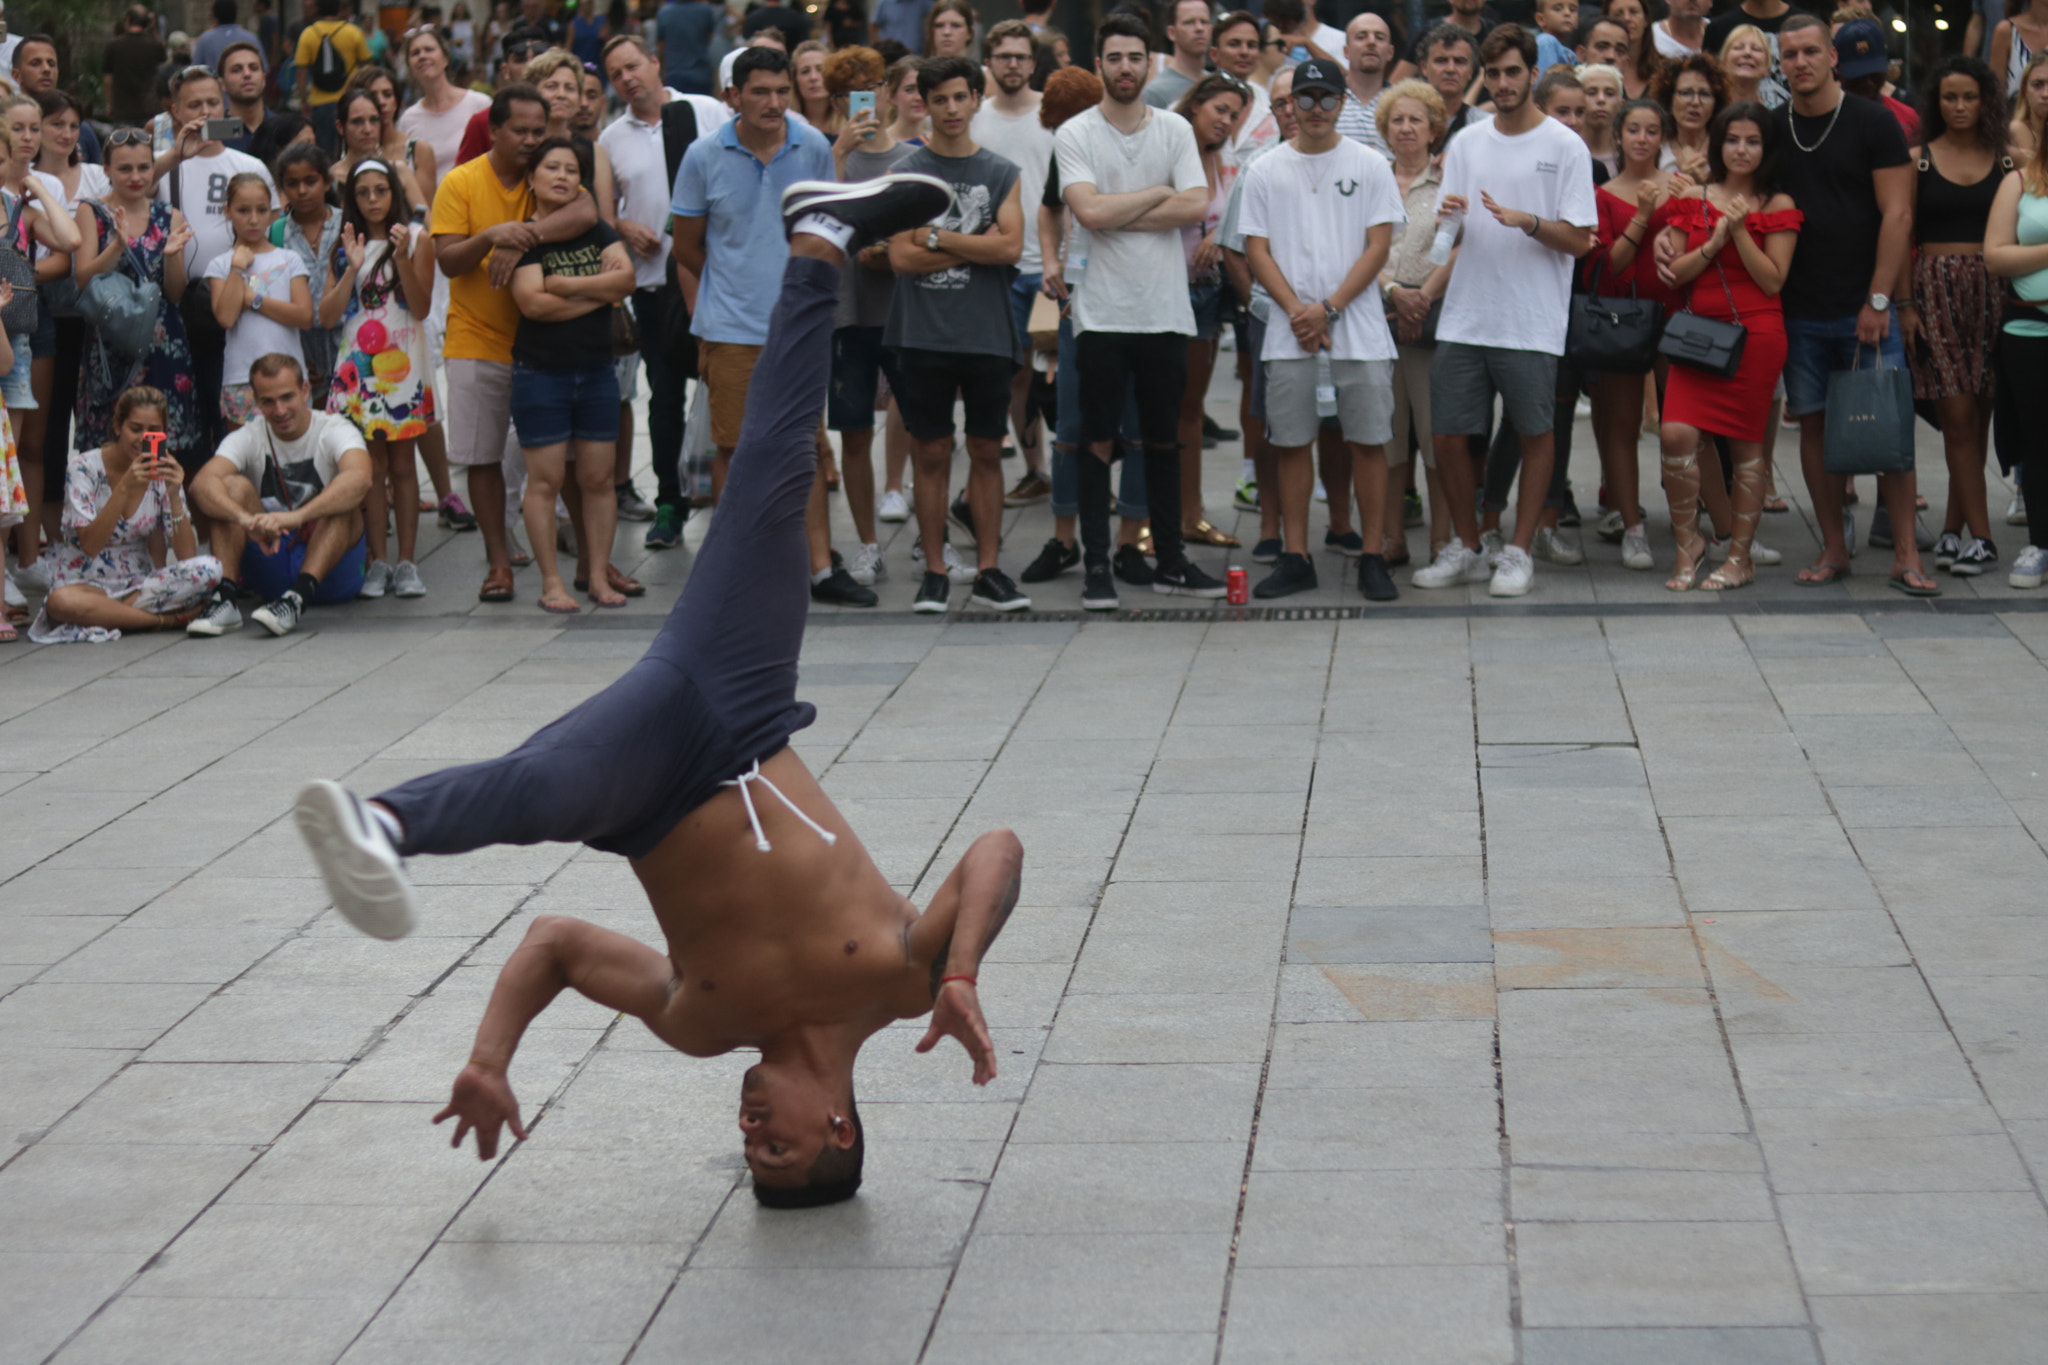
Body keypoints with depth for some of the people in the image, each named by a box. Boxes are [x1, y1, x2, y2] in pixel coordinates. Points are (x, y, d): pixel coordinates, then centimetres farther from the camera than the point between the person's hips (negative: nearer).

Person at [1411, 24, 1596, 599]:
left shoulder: (1565, 147, -2)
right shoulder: (1467, 144, 12)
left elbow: (1579, 240, -6)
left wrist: (1527, 221, -21)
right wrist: (1448, 214, -8)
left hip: (1532, 324, -4)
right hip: (1464, 319, 4)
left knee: (1535, 434, 3)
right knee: (1447, 434, 4)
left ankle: (1518, 552, 13)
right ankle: (1465, 548, 19)